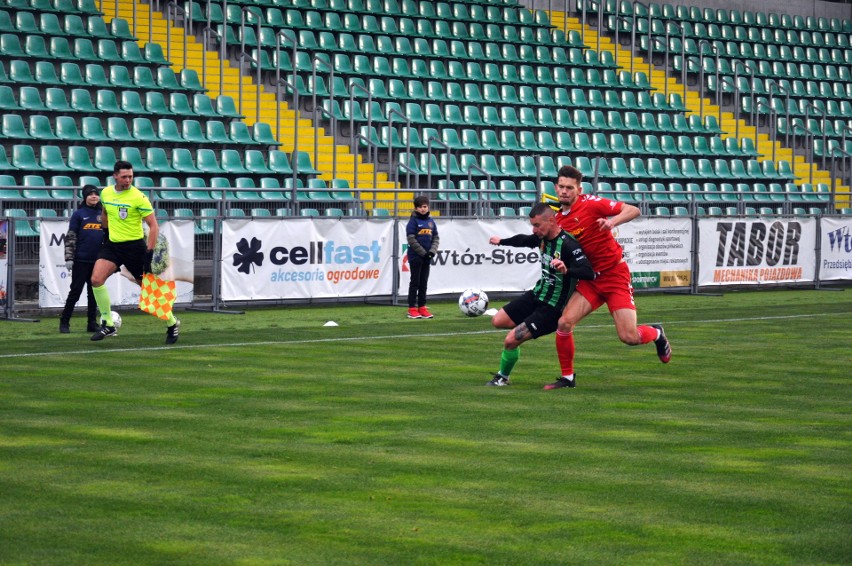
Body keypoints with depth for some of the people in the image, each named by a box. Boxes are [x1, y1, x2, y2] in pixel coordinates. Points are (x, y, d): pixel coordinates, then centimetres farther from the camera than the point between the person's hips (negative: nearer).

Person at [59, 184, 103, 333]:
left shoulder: (102, 215, 11)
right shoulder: (79, 214, -1)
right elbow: (70, 237, -4)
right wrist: (69, 258, -11)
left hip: (98, 260, 4)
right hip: (81, 260, -4)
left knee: (94, 293, 8)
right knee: (75, 291, -2)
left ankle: (92, 323, 14)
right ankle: (64, 322, 4)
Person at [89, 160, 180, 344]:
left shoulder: (138, 197, -14)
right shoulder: (105, 193, 2)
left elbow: (153, 226, -14)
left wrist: (149, 253, -19)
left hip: (134, 246, -4)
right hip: (112, 245, 5)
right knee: (96, 279, -16)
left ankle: (172, 324, 25)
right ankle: (108, 325, -6)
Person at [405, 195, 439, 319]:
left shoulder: (431, 221, 9)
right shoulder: (413, 221, -7)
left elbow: (436, 238, 10)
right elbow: (411, 239, -12)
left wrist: (432, 251, -6)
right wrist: (423, 253, -13)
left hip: (427, 257, 5)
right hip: (416, 256, -5)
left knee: (424, 282, 8)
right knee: (415, 282, -3)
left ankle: (422, 307, 13)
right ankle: (412, 309, -2)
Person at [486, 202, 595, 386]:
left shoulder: (568, 245, -26)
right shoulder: (543, 238, -1)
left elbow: (589, 273, -36)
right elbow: (525, 240, 24)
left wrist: (567, 271, -55)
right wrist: (501, 241, 41)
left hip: (553, 307, -8)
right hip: (536, 295, 8)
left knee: (511, 340, -11)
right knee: (498, 321, 8)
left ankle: (503, 377, 15)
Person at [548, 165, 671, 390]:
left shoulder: (591, 204, -12)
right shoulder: (558, 220, 6)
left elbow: (633, 210, -15)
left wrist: (612, 221, -33)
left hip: (615, 276, -5)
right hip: (590, 279, 5)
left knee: (629, 337, -11)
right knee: (564, 323, -12)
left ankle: (656, 333, 25)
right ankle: (567, 377, 5)